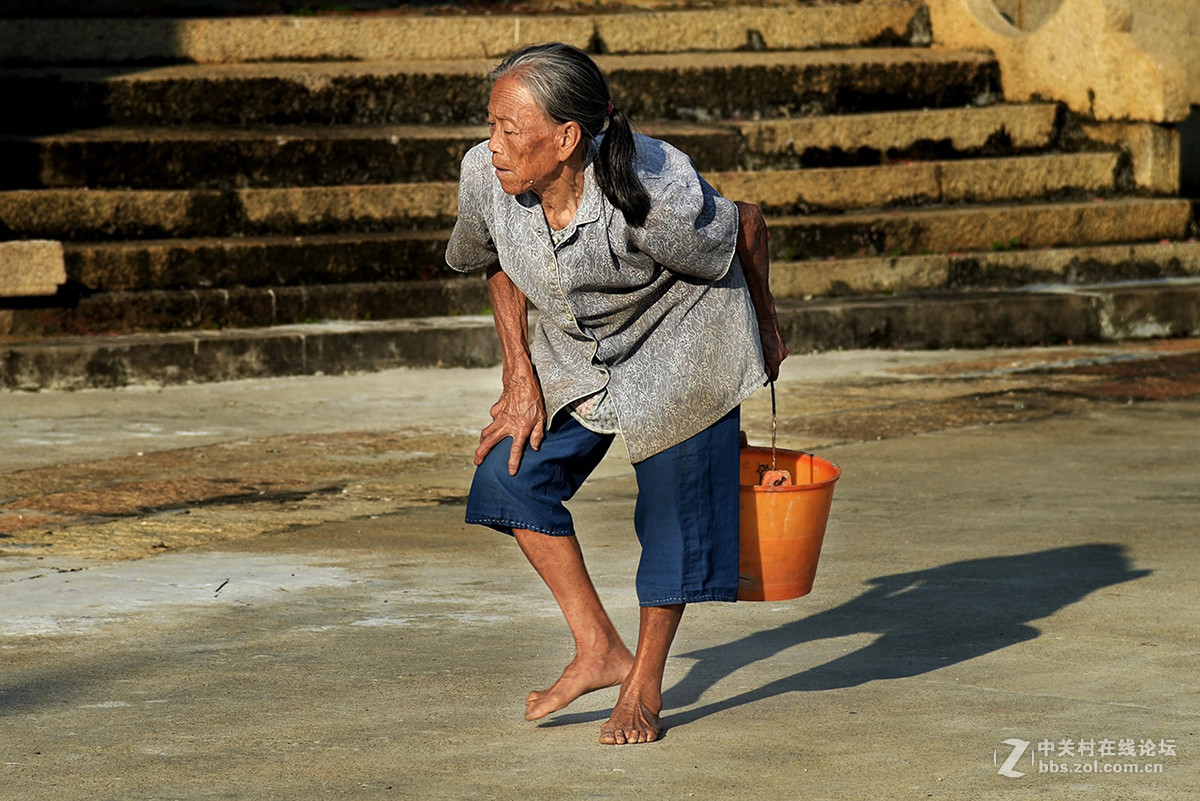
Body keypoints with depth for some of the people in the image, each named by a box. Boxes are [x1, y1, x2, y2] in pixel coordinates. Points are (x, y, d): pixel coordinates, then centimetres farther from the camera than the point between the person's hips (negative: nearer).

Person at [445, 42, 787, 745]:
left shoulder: (654, 199, -38)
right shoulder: (485, 176, -24)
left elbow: (747, 227, -17)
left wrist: (766, 322, 0)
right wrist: (521, 376, -4)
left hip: (679, 345, -5)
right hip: (575, 352, 5)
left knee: (673, 507, -2)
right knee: (511, 473, -3)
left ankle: (646, 684, 19)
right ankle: (600, 651, 11)